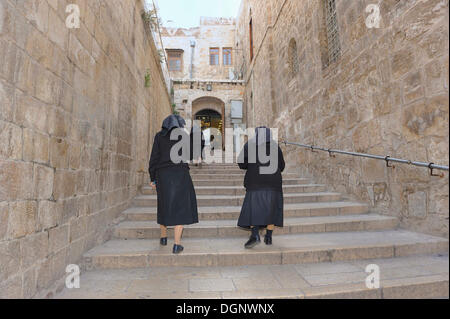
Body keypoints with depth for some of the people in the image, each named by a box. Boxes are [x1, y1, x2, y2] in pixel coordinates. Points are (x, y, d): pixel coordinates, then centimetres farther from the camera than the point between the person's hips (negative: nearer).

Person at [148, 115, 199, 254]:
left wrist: (153, 178, 6)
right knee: (180, 206, 2)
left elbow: (154, 157, 2)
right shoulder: (184, 135, 1)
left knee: (164, 204, 19)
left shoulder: (159, 135, 7)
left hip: (162, 174, 3)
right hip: (180, 173, -3)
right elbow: (189, 156, 3)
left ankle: (163, 237, 33)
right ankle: (177, 244, -3)